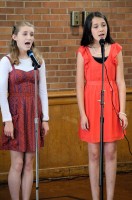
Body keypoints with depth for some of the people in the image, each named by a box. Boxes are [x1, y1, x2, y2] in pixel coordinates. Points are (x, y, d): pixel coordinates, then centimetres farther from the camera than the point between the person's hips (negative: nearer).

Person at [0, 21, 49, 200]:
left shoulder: (39, 61, 7)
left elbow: (43, 91, 8)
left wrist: (45, 118, 4)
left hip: (34, 113, 4)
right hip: (16, 113, -4)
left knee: (29, 164, 6)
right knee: (17, 164, -2)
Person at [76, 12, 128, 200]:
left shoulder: (116, 50, 3)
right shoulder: (83, 52, 1)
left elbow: (120, 82, 2)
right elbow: (80, 85, 0)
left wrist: (122, 110, -4)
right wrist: (82, 113, -6)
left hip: (111, 104, 0)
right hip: (91, 104, 0)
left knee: (110, 153, 4)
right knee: (94, 154, 5)